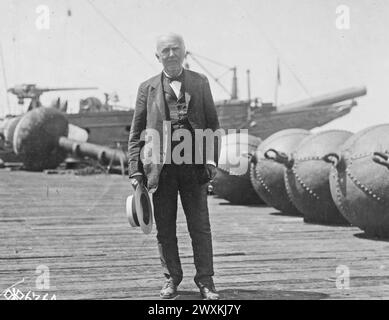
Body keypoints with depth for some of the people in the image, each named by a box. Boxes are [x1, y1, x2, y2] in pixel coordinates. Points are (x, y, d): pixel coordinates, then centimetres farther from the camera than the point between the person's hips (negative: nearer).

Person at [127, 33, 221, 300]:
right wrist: (135, 170, 0)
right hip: (160, 167, 0)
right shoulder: (148, 88, 8)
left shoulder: (200, 83, 9)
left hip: (194, 165, 0)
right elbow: (136, 133, 8)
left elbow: (213, 125, 9)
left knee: (200, 226, 1)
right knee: (165, 228, 7)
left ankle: (205, 280, 10)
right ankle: (172, 278, 20)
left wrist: (211, 160, -2)